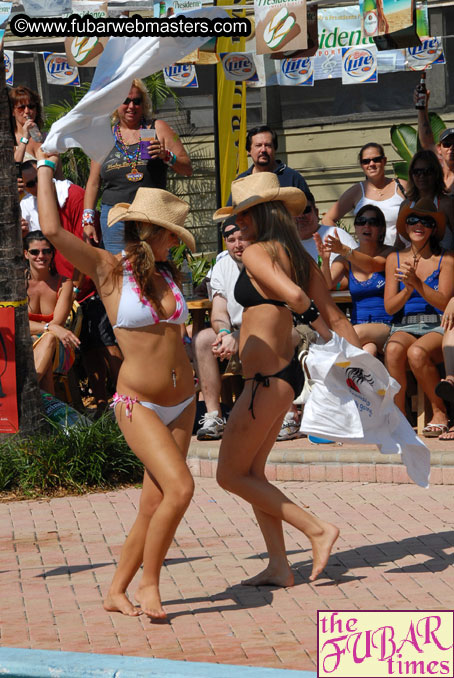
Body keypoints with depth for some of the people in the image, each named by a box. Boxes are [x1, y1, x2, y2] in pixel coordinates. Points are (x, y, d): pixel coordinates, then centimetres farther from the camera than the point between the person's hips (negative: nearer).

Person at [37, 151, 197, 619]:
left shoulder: (167, 273, 8)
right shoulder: (107, 269, -7)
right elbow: (52, 230, -16)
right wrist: (44, 166, -6)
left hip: (182, 404, 6)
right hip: (138, 404, -6)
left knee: (154, 504, 5)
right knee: (179, 488, -21)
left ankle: (117, 591, 18)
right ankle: (148, 584, -4)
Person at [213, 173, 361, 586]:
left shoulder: (256, 253, -15)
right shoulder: (301, 258, 11)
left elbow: (294, 296, -31)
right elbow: (335, 317, 7)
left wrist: (329, 342, -20)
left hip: (268, 378, -9)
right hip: (285, 373, 9)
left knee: (231, 475, 2)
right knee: (252, 472, 16)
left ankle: (317, 530, -2)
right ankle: (279, 567, 16)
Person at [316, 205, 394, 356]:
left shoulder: (389, 253, 3)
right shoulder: (346, 260, 12)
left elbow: (373, 265, -20)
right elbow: (327, 285, -4)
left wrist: (344, 250, -39)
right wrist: (325, 260, -26)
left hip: (387, 327, -2)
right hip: (358, 324, 2)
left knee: (358, 331, -35)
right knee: (368, 350, -35)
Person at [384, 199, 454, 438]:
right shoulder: (394, 259, 13)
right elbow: (389, 307, 9)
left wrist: (417, 283, -20)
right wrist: (407, 290, -10)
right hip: (404, 326, 2)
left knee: (416, 353, -36)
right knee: (393, 350, -34)